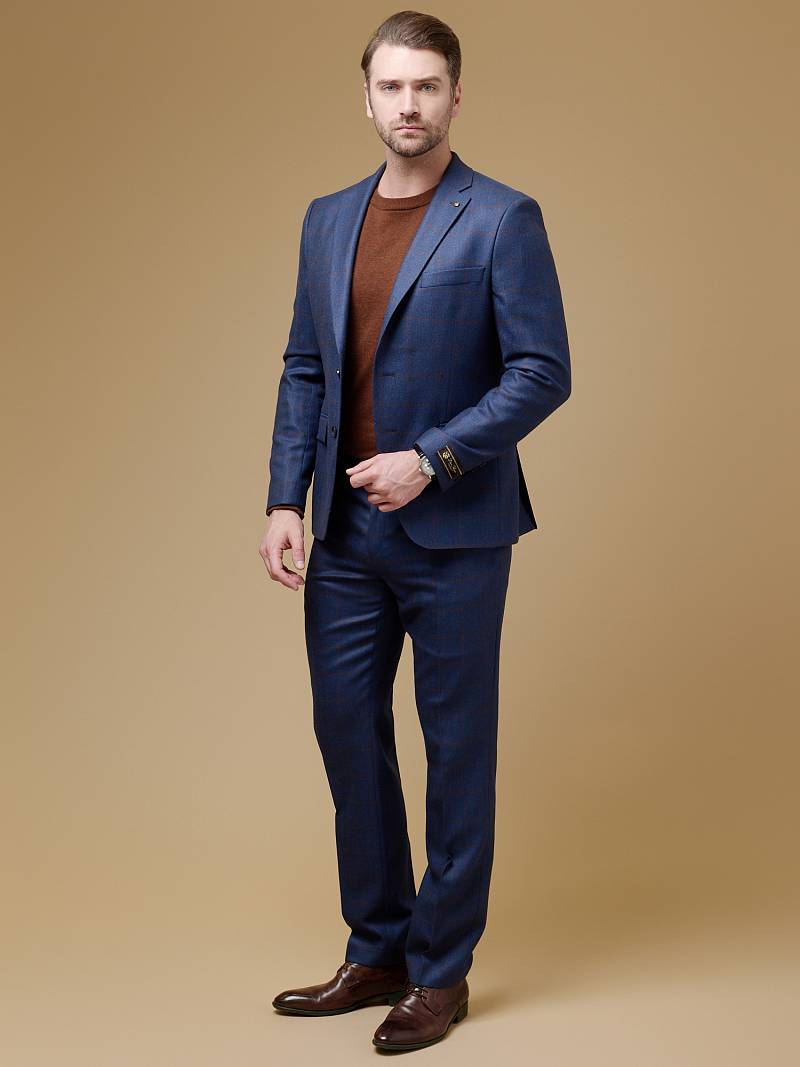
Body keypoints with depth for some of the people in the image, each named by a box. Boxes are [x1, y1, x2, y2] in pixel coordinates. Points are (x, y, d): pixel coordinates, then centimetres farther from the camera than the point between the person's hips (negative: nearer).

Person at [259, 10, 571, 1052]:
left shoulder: (502, 219, -6)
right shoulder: (328, 219, 11)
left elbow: (543, 371, -10)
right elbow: (304, 369, 12)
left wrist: (430, 458, -18)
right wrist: (285, 499, 2)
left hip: (453, 533, -5)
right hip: (348, 531, 6)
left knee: (457, 750, 5)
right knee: (348, 734, 11)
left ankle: (441, 971, 19)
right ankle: (377, 953, 27)